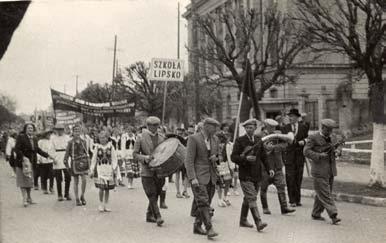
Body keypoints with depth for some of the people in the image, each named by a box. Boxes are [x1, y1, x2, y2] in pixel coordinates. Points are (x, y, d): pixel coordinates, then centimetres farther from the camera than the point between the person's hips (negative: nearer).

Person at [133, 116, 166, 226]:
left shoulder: (161, 137, 10)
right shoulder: (141, 138, -1)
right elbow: (135, 154, -2)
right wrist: (145, 158, -19)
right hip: (147, 171, -4)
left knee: (156, 194, 9)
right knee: (152, 195, -10)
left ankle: (149, 215, 22)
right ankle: (157, 217, -12)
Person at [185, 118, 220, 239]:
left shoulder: (215, 139, 11)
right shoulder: (193, 138, -9)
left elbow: (218, 156, 24)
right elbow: (189, 160, -13)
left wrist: (216, 157, -2)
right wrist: (192, 178, -21)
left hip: (211, 176, 6)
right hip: (198, 176, -6)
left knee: (206, 203, 9)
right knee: (203, 202, -13)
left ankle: (197, 226, 20)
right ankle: (209, 228, -15)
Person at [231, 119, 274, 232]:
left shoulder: (258, 141, 10)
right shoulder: (240, 141, -5)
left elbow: (263, 157, 15)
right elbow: (233, 157, -8)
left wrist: (269, 169, 2)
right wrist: (245, 158, -23)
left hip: (257, 175, 5)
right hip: (245, 175, -5)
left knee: (248, 198, 15)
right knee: (252, 198, -13)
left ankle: (243, 220, 28)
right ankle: (258, 223, -19)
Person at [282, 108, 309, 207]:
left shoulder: (303, 127, 6)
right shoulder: (285, 128, 5)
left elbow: (307, 139, 9)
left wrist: (303, 141, -11)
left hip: (300, 156, 1)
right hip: (289, 156, -1)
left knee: (298, 178, 7)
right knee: (290, 178, -5)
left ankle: (298, 200, 16)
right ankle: (292, 200, 0)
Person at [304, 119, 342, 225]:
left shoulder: (329, 139, 17)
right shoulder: (313, 138, -6)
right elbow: (306, 151, -11)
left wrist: (334, 148, 3)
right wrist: (319, 155, -22)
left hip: (330, 171, 8)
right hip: (319, 171, -8)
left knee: (321, 194, 12)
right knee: (325, 195, -9)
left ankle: (316, 214, 22)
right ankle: (333, 215, -13)